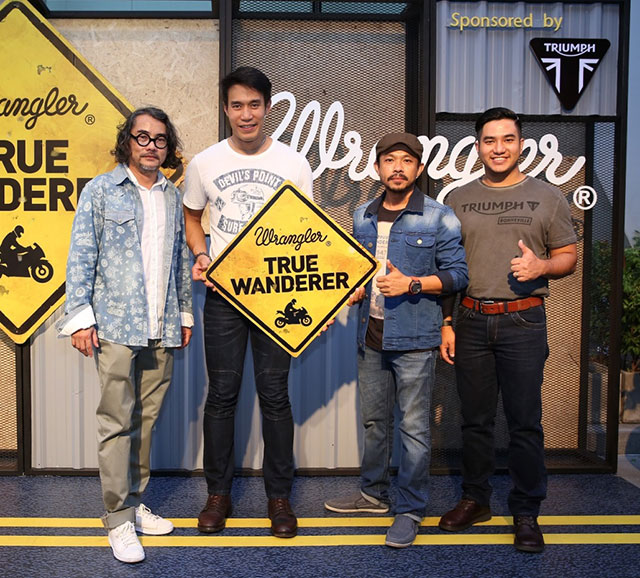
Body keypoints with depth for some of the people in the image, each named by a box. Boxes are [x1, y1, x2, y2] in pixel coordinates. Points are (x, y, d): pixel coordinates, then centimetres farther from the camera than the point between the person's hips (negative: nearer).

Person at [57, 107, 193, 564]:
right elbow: (81, 257, -2)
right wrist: (80, 318, -8)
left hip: (162, 329, 4)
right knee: (118, 423, -1)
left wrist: (185, 313, 16)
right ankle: (119, 520, 9)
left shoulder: (173, 197, 14)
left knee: (147, 418, 11)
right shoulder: (101, 191, 2)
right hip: (115, 327, -4)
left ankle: (135, 502, 26)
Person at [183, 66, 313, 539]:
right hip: (223, 293, 1)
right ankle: (219, 493, 23)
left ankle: (280, 496, 20)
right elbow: (192, 217, 17)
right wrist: (201, 256, -3)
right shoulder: (205, 163, 4)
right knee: (222, 394, 7)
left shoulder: (294, 163, 2)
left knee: (275, 394, 5)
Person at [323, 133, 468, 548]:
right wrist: (354, 289, 2)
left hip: (414, 338, -5)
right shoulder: (363, 217, 11)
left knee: (414, 426, 0)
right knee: (375, 420, 16)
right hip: (372, 334, 5)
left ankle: (410, 510, 14)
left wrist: (411, 284, -17)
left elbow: (458, 274, -5)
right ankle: (374, 494, 32)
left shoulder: (439, 218, -4)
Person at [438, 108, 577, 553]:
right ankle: (476, 499, 27)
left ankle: (526, 513, 15)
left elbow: (568, 257, 8)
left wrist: (541, 266, -14)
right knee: (475, 419, 11)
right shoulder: (458, 199, 10)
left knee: (525, 422, 1)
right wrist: (445, 321, 5)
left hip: (523, 321, -2)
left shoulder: (547, 196, 5)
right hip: (471, 320, 2)